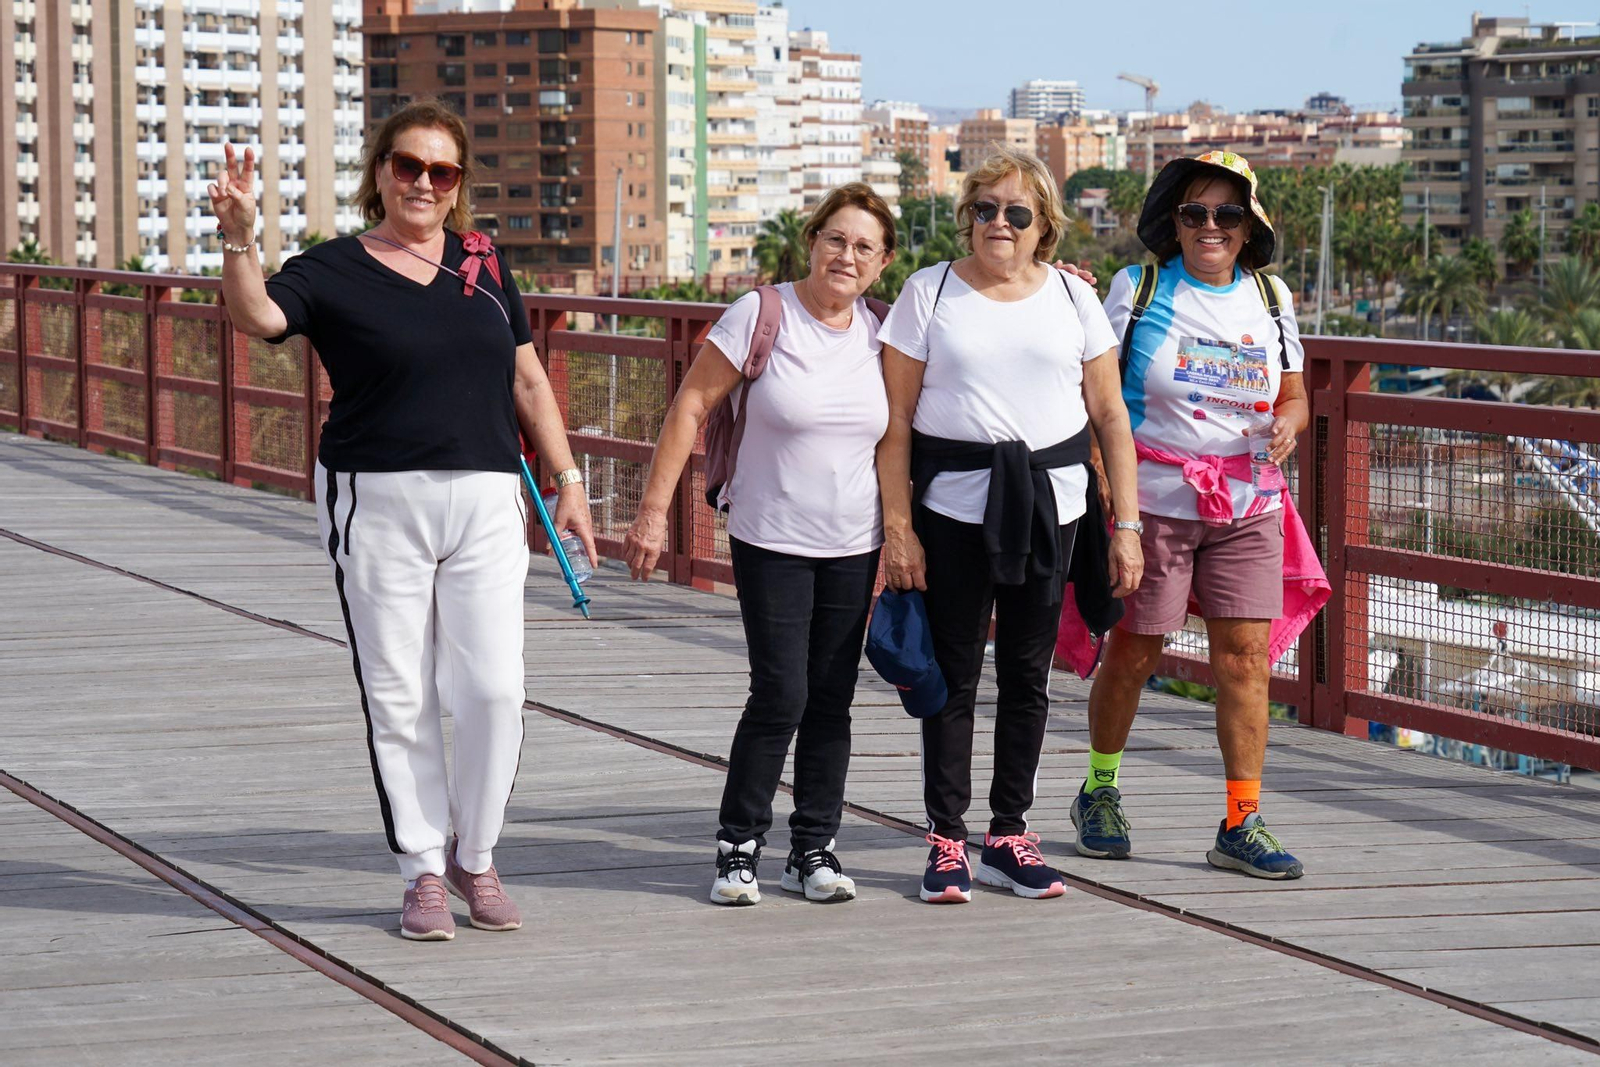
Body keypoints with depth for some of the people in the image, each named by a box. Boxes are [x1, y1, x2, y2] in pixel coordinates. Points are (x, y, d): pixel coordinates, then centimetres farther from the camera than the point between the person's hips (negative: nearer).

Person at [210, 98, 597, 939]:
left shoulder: (484, 264, 12)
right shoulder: (334, 271, -1)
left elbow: (526, 379, 17)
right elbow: (256, 315, -20)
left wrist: (567, 479, 13)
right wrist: (238, 236, -38)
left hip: (484, 500, 2)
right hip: (377, 500, -2)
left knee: (493, 689, -6)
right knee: (398, 697, 2)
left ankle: (474, 857, 14)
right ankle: (423, 872, 13)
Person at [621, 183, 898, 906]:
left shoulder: (877, 336, 3)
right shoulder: (761, 315, -8)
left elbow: (893, 436, 17)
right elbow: (691, 407, -6)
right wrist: (654, 510, -9)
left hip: (853, 548, 4)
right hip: (770, 542, -4)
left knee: (831, 703, 5)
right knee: (781, 696, -9)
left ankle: (813, 848, 15)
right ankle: (738, 846, 5)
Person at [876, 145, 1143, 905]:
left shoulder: (1072, 296, 8)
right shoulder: (929, 293, 2)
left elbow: (1110, 415, 9)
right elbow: (896, 420, 0)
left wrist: (1126, 523, 3)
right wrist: (897, 526, -7)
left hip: (1050, 502, 2)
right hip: (952, 503, -2)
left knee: (1028, 672, 7)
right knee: (954, 671, 0)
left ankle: (1009, 835, 17)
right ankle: (947, 840, 8)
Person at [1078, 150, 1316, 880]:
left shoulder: (1270, 298, 10)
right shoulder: (1138, 289, 0)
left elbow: (1295, 397, 15)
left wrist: (1288, 424, -4)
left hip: (1246, 507, 3)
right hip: (1153, 498, -3)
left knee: (1246, 655, -3)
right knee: (1133, 653, 4)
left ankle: (1242, 825, 1)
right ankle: (1099, 793, 26)